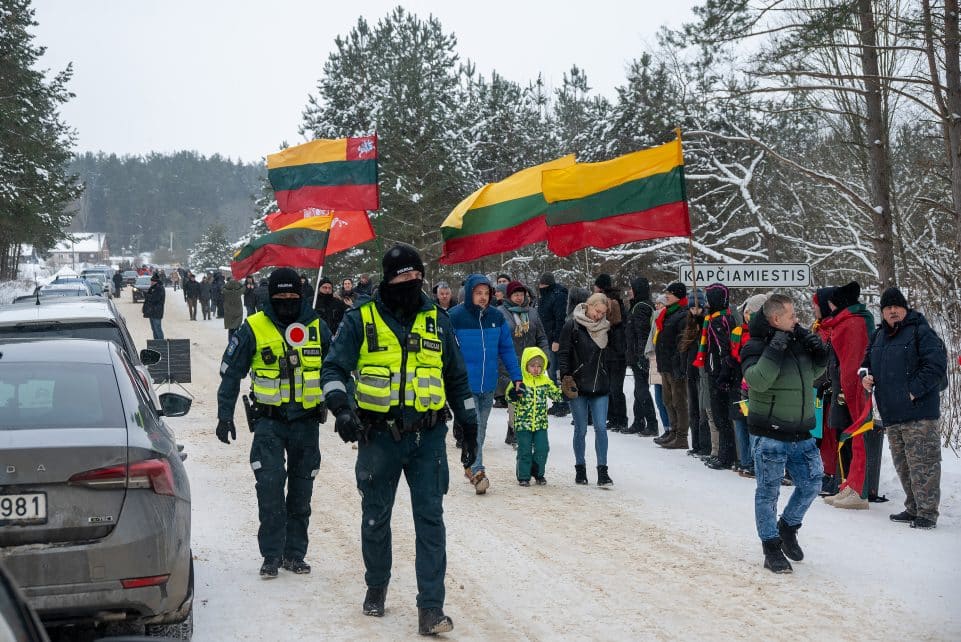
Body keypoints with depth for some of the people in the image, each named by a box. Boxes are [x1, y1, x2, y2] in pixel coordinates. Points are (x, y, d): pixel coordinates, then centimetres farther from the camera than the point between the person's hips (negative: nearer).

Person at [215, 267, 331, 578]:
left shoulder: (317, 328, 3)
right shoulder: (254, 328, -3)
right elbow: (231, 373, 1)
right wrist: (224, 415, -5)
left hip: (307, 421, 2)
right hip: (269, 421, -2)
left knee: (301, 491, 8)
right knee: (269, 487, -11)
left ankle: (295, 553, 18)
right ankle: (272, 554, -2)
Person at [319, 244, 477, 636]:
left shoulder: (436, 320, 7)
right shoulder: (361, 319, -2)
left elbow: (456, 379, 16)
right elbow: (334, 368, -5)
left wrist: (470, 428, 15)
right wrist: (342, 408, -23)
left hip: (428, 437, 1)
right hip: (379, 436, -1)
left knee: (430, 519, -5)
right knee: (376, 518, 12)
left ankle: (431, 608, -4)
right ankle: (376, 588, 33)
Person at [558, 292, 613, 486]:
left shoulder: (605, 328, 9)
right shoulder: (572, 326, -3)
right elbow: (563, 354, -5)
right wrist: (566, 377, -15)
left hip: (600, 387, 3)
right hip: (578, 386, -3)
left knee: (601, 428, -4)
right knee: (581, 430, 4)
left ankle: (602, 471, -1)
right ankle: (580, 469, 17)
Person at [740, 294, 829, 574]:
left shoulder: (798, 341, 6)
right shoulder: (756, 347, -13)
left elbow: (812, 373, 22)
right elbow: (757, 380, -30)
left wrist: (820, 354, 2)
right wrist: (775, 349, -30)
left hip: (801, 434, 7)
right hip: (770, 437, -7)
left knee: (811, 484, 14)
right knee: (768, 492, 4)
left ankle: (788, 526, 36)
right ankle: (771, 548, 15)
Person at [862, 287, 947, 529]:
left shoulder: (920, 332, -7)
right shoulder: (879, 337, 16)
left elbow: (937, 364, -16)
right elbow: (870, 362, 30)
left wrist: (914, 390, -17)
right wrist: (869, 378, 8)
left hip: (919, 413, -8)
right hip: (891, 415, 8)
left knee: (922, 464, -7)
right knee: (903, 466, 14)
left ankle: (927, 512, -1)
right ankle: (913, 508, 24)